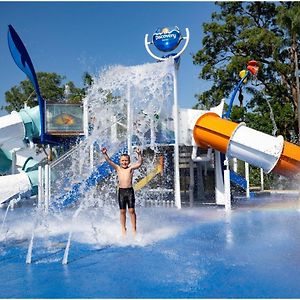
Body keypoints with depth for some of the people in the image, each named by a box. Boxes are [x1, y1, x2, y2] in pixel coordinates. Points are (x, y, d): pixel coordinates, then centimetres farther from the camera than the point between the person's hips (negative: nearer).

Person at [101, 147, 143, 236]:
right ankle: (123, 229, 19)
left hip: (130, 191, -1)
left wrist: (139, 155, -31)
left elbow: (139, 163, -14)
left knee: (131, 210, 0)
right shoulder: (118, 168, 4)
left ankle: (134, 229, 9)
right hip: (121, 191, 1)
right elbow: (109, 161, -7)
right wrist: (105, 154, -23)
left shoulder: (131, 168, 0)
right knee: (122, 211, 7)